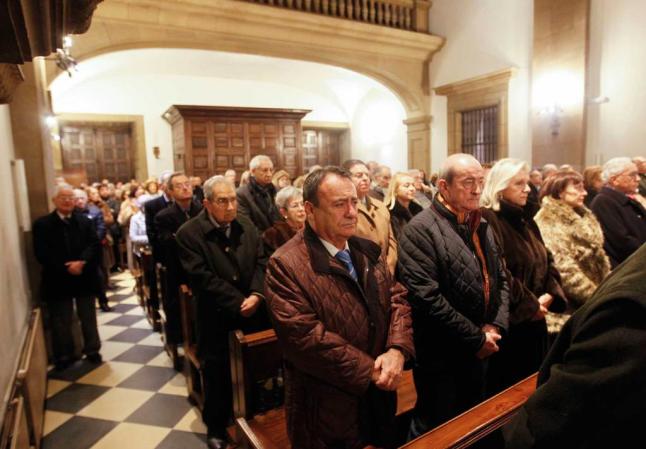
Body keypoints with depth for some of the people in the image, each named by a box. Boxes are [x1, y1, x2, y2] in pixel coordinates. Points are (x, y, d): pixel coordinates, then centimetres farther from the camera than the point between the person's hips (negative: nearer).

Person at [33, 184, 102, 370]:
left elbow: (94, 244, -5)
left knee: (88, 318, 13)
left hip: (84, 277, 2)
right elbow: (42, 254, -11)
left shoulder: (85, 221, 6)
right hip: (58, 280, -2)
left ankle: (92, 350, 26)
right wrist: (66, 268, -18)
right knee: (61, 322, 10)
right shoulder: (42, 224, -2)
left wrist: (81, 262, -22)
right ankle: (63, 356, 25)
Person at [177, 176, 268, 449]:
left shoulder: (246, 225, 3)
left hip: (252, 311, 4)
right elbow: (202, 278, -17)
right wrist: (238, 302, -19)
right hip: (216, 317, -3)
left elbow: (261, 261, 2)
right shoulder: (189, 233, -11)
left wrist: (256, 295, -15)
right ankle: (216, 426, 33)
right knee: (217, 372, 10)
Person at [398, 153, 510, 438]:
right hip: (441, 356, -7)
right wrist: (476, 338, -17)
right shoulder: (420, 230, -19)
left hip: (480, 351, 8)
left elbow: (501, 279, 12)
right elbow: (427, 298, -26)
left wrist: (496, 325, -5)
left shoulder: (481, 226, 8)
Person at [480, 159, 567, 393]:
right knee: (507, 388, 7)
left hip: (534, 320, 9)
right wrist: (530, 305, -15)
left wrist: (549, 295, -4)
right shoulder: (488, 220, -18)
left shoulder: (526, 220, 12)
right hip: (509, 322, -8)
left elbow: (547, 260, 13)